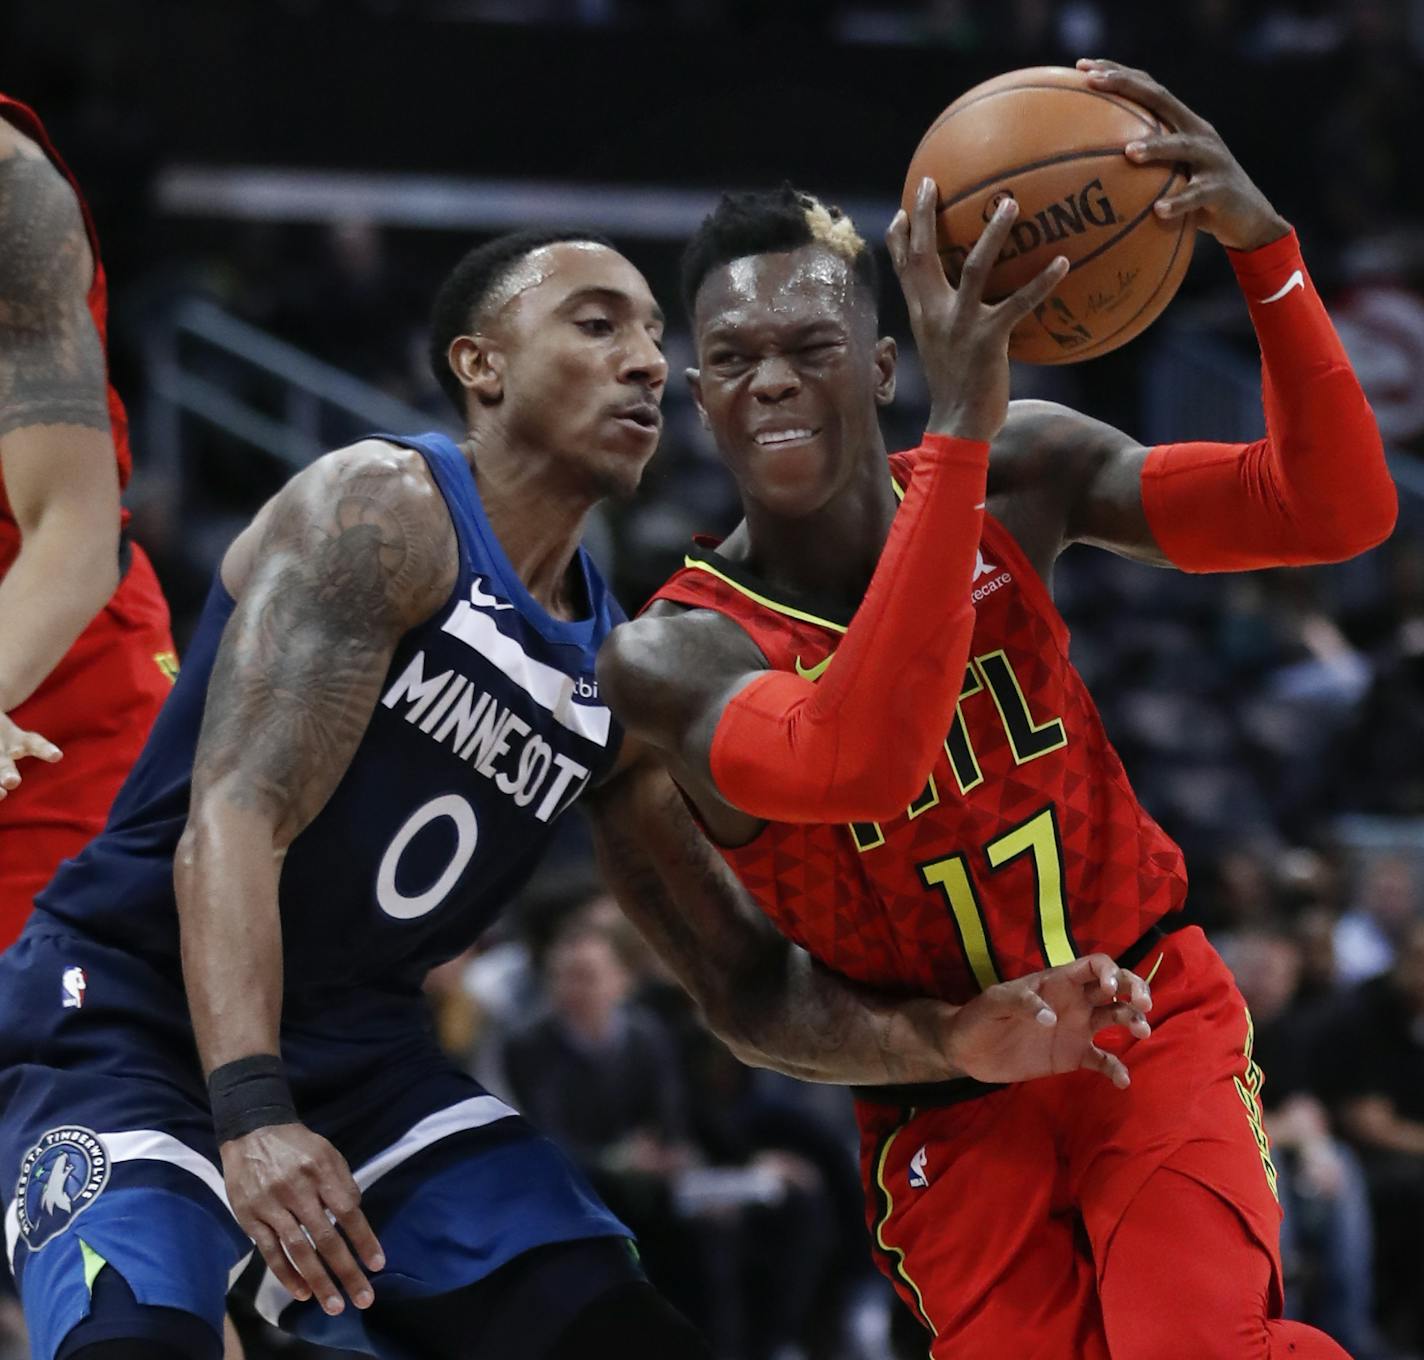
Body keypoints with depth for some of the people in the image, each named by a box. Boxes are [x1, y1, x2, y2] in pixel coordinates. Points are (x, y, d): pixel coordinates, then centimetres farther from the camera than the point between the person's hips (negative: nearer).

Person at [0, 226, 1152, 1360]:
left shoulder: (620, 679, 8)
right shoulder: (381, 512, -14)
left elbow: (750, 987, 11)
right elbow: (234, 819, -25)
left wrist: (955, 1040, -9)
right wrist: (251, 1113, -39)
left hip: (360, 1052, 8)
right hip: (131, 1017, -7)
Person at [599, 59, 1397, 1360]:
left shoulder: (1020, 472, -8)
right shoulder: (674, 653, -19)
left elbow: (1334, 512, -15)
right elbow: (853, 763, -41)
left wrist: (1263, 250, -31)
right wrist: (960, 429, -45)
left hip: (1153, 1021, 1)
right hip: (951, 1103, -1)